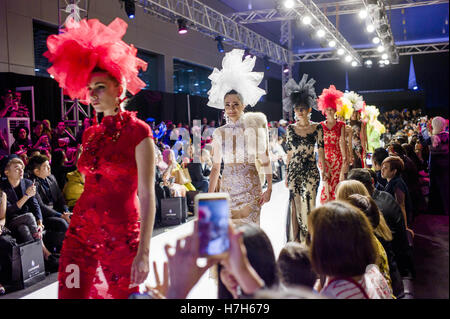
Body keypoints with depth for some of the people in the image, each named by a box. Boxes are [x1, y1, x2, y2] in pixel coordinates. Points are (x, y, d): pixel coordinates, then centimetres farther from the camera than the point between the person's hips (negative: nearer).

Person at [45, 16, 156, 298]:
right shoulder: (91, 134, 11)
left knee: (124, 294, 7)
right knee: (69, 293, 4)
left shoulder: (138, 132, -9)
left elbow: (147, 196, -13)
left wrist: (144, 251, -19)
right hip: (81, 230, 6)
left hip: (120, 233, -6)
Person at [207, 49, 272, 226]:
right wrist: (209, 196, 5)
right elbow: (215, 167, 8)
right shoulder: (219, 133, 4)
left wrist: (269, 188, -8)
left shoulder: (254, 127, -2)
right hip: (227, 189, 2)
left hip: (250, 189, -2)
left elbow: (265, 159, -1)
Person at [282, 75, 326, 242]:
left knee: (308, 204, -2)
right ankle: (295, 241, 9)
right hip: (294, 171, 1)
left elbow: (320, 150, 5)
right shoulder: (290, 129, 6)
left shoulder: (317, 128, 2)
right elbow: (289, 152, 9)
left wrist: (324, 170, 1)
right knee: (295, 205, 0)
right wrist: (287, 174, 8)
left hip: (311, 170, -1)